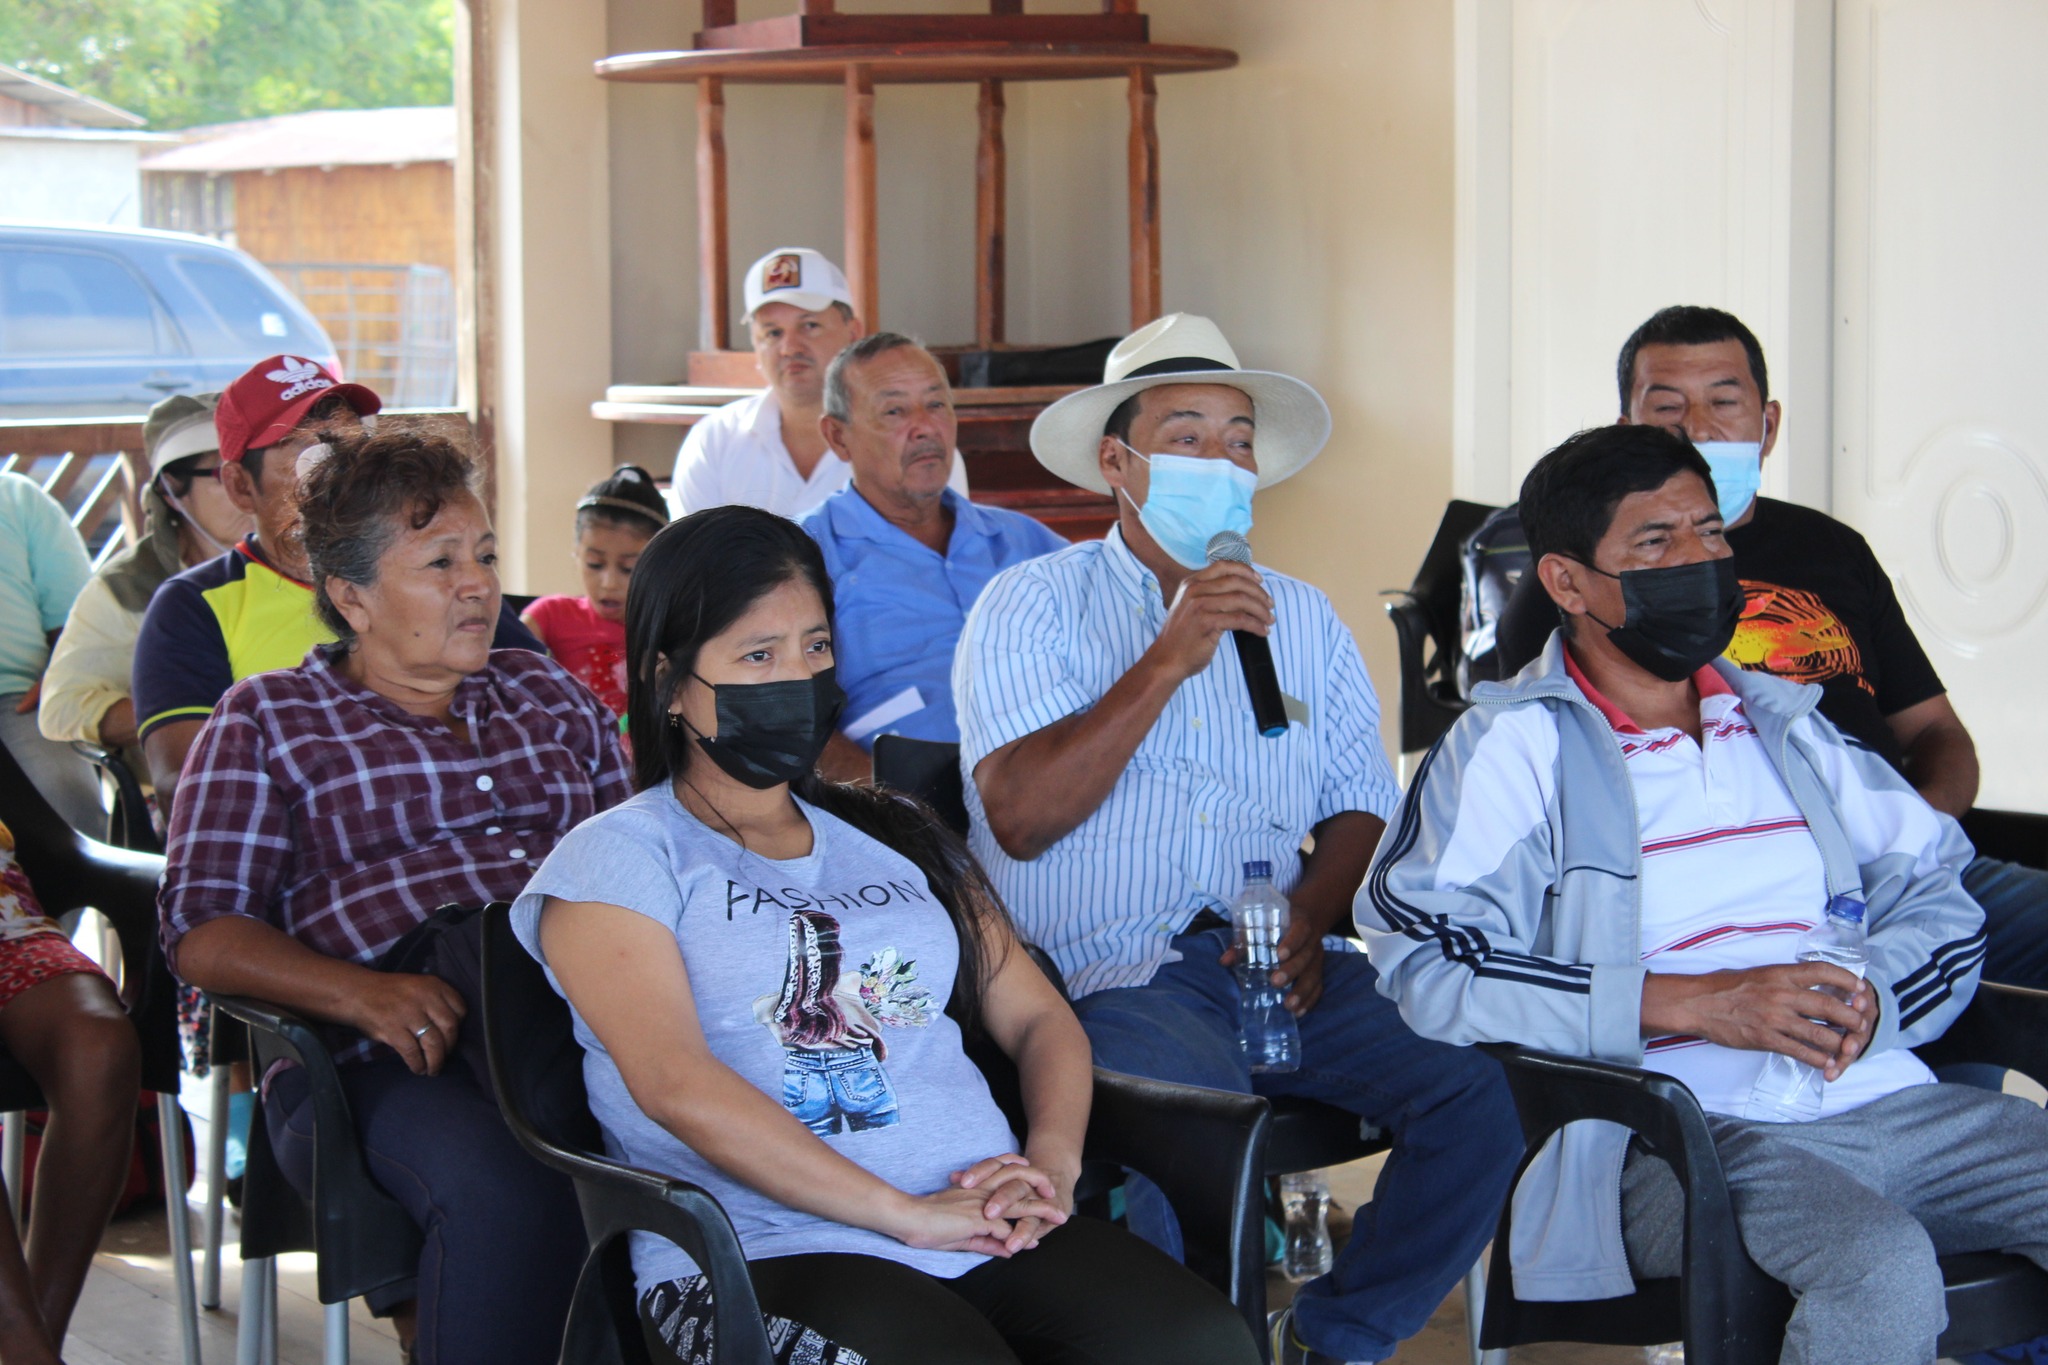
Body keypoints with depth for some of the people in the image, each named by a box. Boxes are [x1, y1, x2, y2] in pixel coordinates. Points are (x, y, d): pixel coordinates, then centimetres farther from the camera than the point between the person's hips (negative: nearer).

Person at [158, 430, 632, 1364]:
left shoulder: (550, 691, 28)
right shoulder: (268, 720, 15)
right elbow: (200, 930, 6)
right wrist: (363, 991, -13)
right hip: (397, 1056, -4)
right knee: (508, 1187, -38)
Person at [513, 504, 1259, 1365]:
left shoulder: (893, 837, 25)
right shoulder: (618, 859, 6)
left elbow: (1037, 1017, 22)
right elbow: (674, 1083, -10)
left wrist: (1052, 1159, -2)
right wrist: (910, 1214, -14)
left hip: (985, 1227, 6)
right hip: (762, 1254, -5)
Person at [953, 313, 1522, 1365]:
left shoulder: (1301, 617, 21)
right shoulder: (1033, 605, 5)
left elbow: (1361, 806, 16)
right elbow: (1021, 816, -9)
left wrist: (1310, 916, -5)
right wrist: (1167, 661, -14)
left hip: (1279, 964, 5)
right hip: (1111, 977, -5)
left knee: (1485, 1089, -20)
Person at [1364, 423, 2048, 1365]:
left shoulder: (1784, 723, 23)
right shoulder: (1515, 746, 3)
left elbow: (1940, 893, 21)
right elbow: (1426, 965, -10)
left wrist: (1873, 998, -3)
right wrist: (1689, 1002, -14)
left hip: (1887, 1100, 6)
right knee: (1882, 1270, -34)